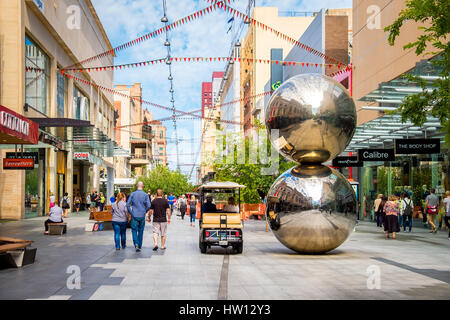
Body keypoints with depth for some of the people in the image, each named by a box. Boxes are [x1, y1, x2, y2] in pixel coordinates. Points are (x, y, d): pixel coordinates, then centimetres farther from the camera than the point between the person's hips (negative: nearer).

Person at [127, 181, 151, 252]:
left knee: (134, 230, 5)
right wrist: (145, 211, 9)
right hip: (142, 216, 1)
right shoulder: (145, 195, -2)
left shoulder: (132, 194, -1)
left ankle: (136, 244, -15)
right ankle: (139, 246, 16)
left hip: (134, 215, 0)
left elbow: (128, 204, -5)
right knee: (140, 231, 11)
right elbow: (149, 205, -8)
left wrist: (131, 212, 5)